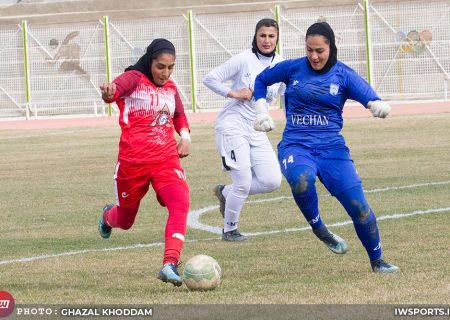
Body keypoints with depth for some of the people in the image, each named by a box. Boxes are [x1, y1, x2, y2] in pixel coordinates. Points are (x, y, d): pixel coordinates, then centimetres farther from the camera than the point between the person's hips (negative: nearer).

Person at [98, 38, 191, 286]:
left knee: (180, 204, -25)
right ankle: (108, 216, 54)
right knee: (125, 221, 15)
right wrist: (108, 92, -55)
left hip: (167, 160, 3)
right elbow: (116, 89, -30)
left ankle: (170, 265, -32)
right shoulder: (134, 79, -7)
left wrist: (185, 136, 10)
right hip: (132, 161, -3)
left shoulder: (170, 89, 11)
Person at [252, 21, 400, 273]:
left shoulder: (343, 74, 1)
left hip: (332, 148, 1)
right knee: (301, 179, -37)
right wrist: (262, 111, 8)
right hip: (296, 146, -1)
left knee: (359, 206, -8)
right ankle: (318, 228, -11)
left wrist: (378, 105, -36)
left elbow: (370, 97, -13)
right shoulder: (292, 68, 3)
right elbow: (261, 80, 20)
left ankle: (377, 261, 15)